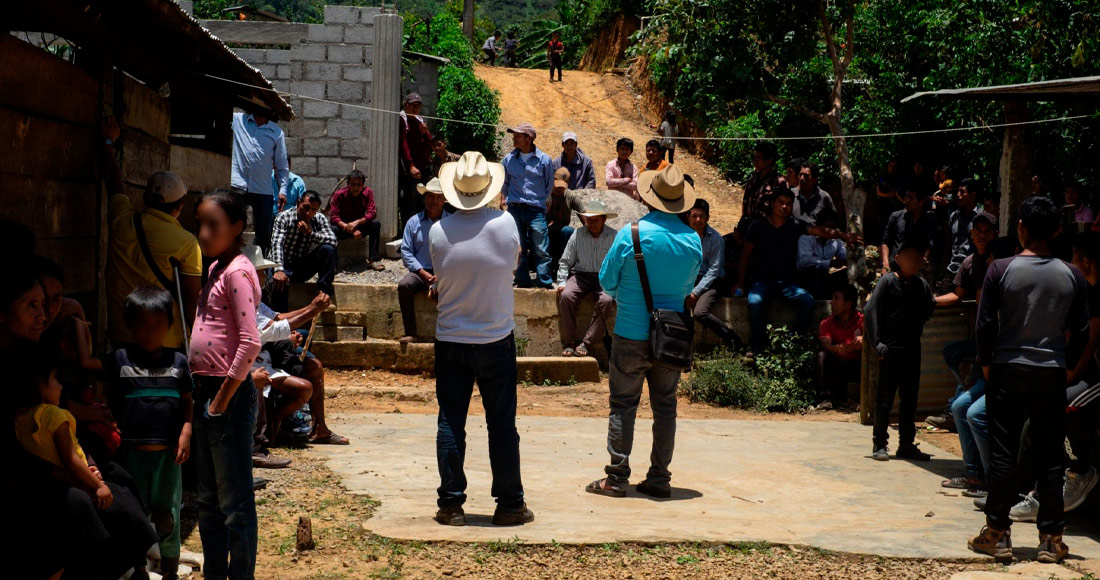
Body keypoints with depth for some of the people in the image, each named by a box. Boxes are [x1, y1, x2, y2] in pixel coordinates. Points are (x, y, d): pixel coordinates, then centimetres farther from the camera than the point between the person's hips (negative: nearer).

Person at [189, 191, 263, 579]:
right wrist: (202, 395, 14)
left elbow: (250, 343, -22)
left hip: (229, 394, -10)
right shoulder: (215, 269, 14)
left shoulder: (238, 271, -14)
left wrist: (223, 399, -18)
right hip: (204, 391, 10)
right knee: (208, 501, 18)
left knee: (235, 503, -2)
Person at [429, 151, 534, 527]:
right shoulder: (505, 224, -9)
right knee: (502, 426, 6)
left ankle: (451, 505, 8)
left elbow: (439, 277, 7)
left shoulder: (438, 232, -7)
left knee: (450, 425, 6)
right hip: (496, 339, -1)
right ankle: (509, 505, 11)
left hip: (449, 340, 1)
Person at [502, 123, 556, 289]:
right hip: (514, 209, 3)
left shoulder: (544, 160, 0)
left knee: (541, 249, -5)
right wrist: (504, 198, 17)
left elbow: (550, 186, 12)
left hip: (536, 210, -3)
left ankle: (545, 281, 0)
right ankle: (522, 280, 13)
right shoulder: (509, 159, 7)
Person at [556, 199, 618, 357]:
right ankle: (568, 343, -21)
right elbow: (565, 261, 10)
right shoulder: (578, 235, 4)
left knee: (606, 300, -33)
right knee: (565, 296, -28)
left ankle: (586, 343, -26)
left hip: (604, 277, -2)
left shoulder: (613, 236, -2)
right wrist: (562, 282, -3)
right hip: (580, 275, 2)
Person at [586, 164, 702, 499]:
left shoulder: (630, 234, -13)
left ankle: (617, 478, 5)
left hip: (631, 335, -3)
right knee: (665, 406, 10)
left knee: (623, 406, 4)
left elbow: (607, 281, -3)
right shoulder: (693, 240, -1)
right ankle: (659, 478, 14)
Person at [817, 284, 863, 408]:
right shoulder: (827, 322, 1)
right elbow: (825, 342, -19)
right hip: (836, 367, 1)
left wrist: (863, 339, -49)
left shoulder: (861, 319, -3)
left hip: (858, 366, -1)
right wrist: (836, 348, -44)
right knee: (822, 355, -25)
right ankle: (825, 397, -31)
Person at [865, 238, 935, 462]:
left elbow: (929, 309, 22)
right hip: (891, 350, -5)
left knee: (910, 400, 10)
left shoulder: (922, 284, 6)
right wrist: (877, 343, -15)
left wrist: (916, 330, 9)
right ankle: (880, 445, 6)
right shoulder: (888, 281, -7)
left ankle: (906, 445, 18)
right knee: (885, 399, 0)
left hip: (913, 350, 5)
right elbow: (870, 310, -11)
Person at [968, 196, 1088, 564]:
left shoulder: (1001, 270, -8)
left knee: (1002, 454, 5)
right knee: (1050, 458, 7)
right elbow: (1081, 332, 3)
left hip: (1008, 371, -1)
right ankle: (1051, 539, 10)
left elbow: (984, 325, -7)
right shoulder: (1072, 276, -1)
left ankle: (998, 534, 8)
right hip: (1052, 373, 2)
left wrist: (987, 364, 7)